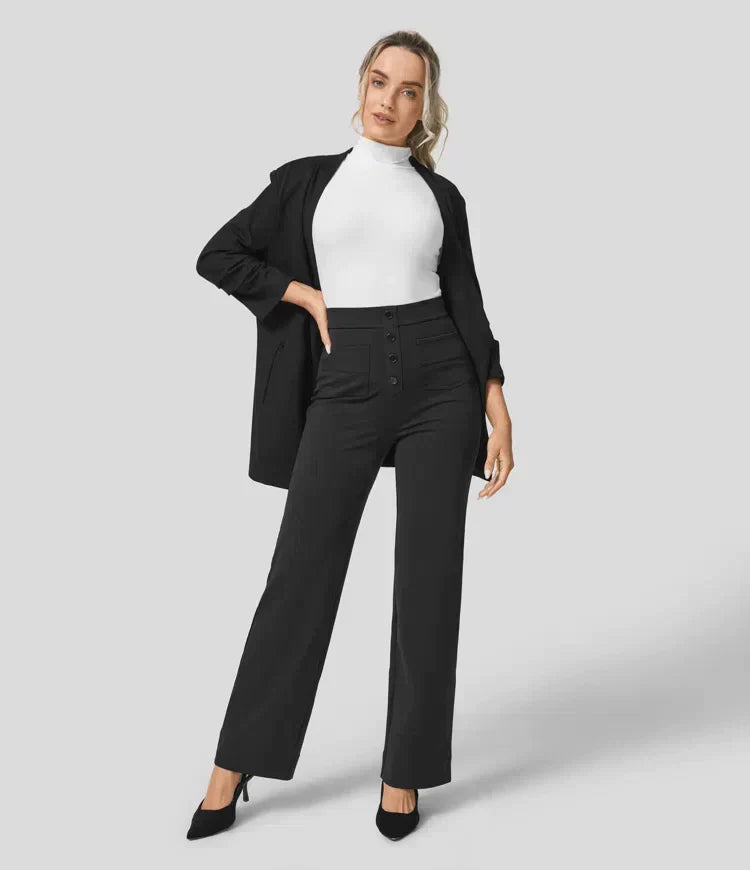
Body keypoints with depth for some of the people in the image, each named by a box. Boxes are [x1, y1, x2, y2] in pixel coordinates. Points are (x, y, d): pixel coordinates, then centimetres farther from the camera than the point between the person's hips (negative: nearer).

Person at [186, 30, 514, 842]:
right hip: (348, 388, -1)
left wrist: (500, 413, -3)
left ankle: (405, 773, 16)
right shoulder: (309, 178, 11)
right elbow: (217, 256, 10)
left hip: (440, 383, 1)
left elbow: (466, 304, 6)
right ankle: (234, 767, 14)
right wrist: (310, 298, 1)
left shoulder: (442, 195, 12)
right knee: (301, 573, -1)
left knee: (429, 577, 1)